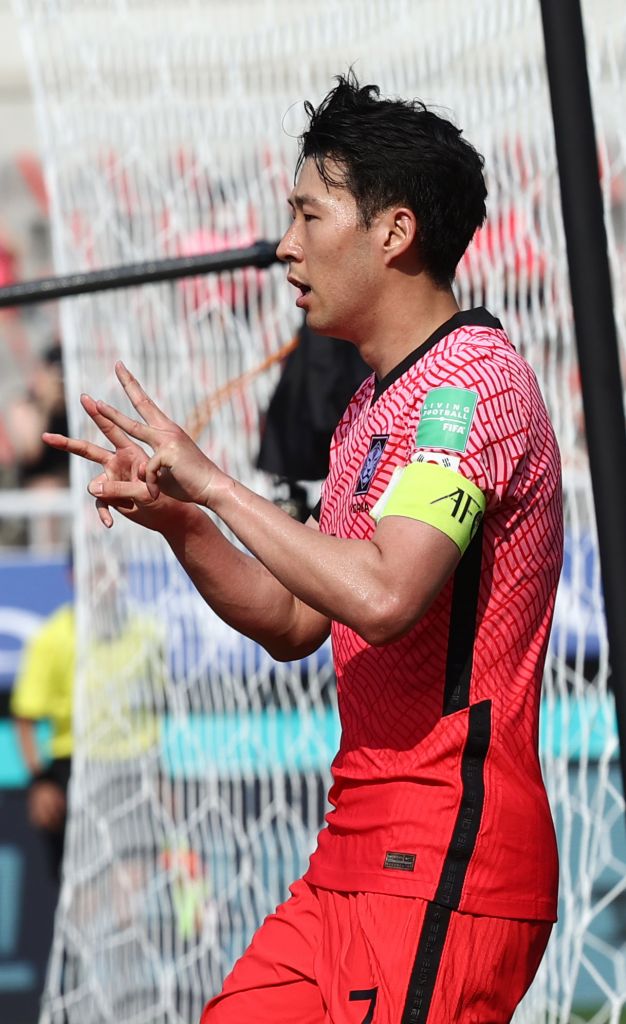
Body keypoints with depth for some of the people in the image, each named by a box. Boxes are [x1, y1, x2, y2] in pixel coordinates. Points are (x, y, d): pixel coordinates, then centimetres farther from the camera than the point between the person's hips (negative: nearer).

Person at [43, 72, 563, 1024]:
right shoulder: (377, 405, 20)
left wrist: (213, 482, -17)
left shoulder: (472, 377, -12)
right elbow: (294, 622, 23)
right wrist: (175, 518, 8)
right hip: (354, 854, 9)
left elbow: (381, 596, -27)